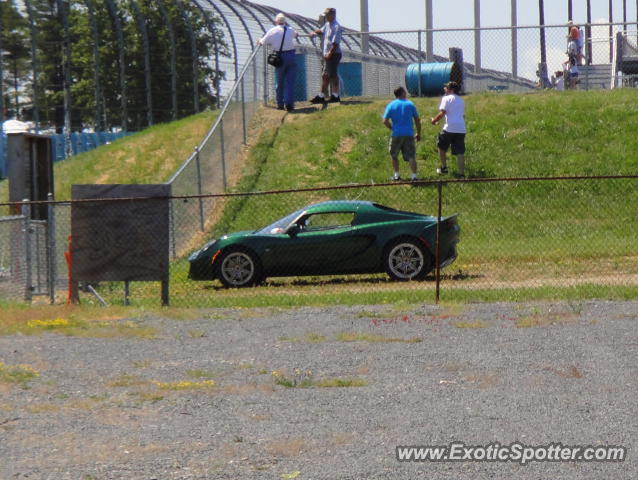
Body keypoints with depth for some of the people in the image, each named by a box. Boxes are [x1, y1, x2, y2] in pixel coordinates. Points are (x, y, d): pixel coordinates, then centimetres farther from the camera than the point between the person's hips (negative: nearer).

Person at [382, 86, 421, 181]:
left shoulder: (391, 105, 1)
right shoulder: (410, 104, 3)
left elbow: (385, 121, -5)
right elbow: (417, 120, 5)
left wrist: (392, 128, 10)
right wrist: (418, 133, 14)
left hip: (396, 134, 0)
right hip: (409, 134, 0)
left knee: (394, 156, 18)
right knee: (411, 156, -1)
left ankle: (396, 175, 19)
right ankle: (414, 176, -12)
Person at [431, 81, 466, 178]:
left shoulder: (446, 98, -1)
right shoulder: (461, 101, 20)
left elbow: (442, 113, -10)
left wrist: (434, 120, 4)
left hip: (449, 128, -5)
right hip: (461, 129, 5)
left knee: (441, 147, 17)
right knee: (460, 152, 3)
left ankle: (444, 168, 21)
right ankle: (461, 173, -2)